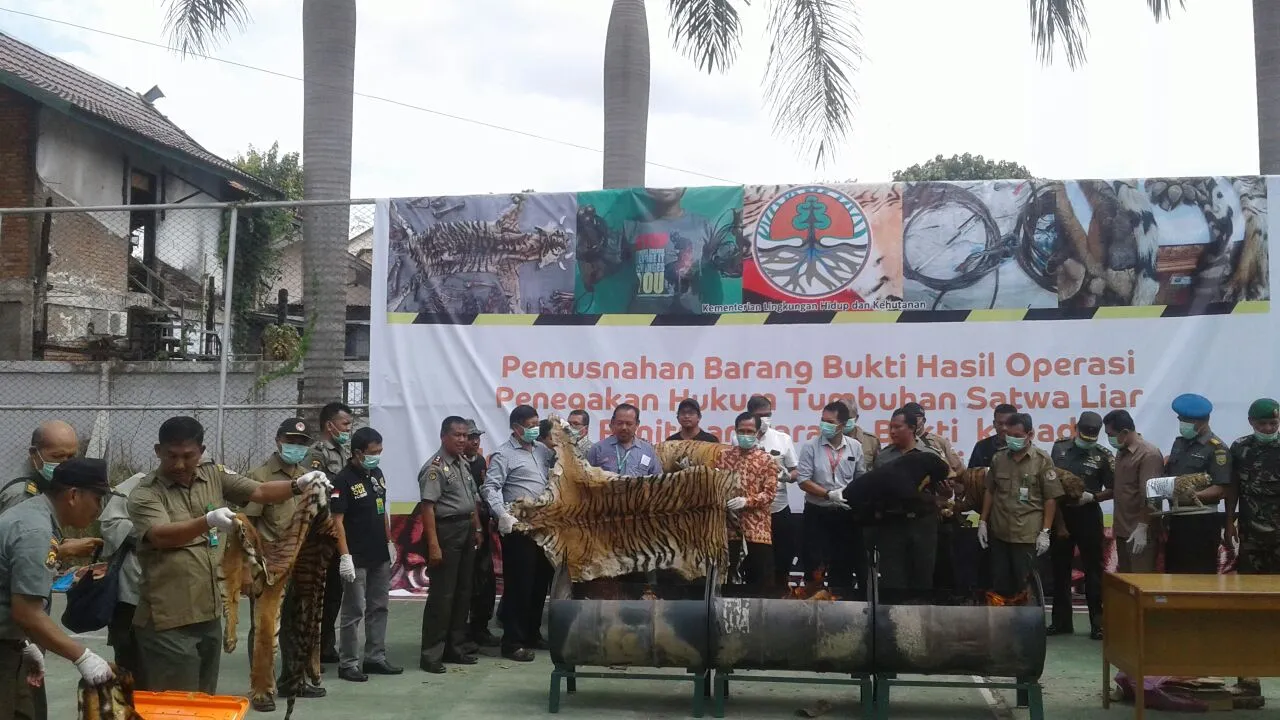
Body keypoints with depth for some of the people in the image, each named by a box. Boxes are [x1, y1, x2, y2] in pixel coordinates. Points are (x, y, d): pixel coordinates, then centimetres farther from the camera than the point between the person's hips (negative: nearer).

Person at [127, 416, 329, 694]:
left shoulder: (214, 476, 7)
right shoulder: (145, 494, -9)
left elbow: (260, 492, 2)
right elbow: (161, 536, -25)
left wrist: (298, 485, -17)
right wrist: (208, 521, -41)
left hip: (209, 614, 6)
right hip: (168, 622, -6)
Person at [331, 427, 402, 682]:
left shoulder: (377, 474, 9)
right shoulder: (344, 480, -14)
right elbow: (337, 520, -16)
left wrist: (389, 541, 17)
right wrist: (345, 556, -20)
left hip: (380, 555, 8)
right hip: (356, 558, -8)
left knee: (379, 608, 13)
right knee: (354, 611, -1)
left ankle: (375, 657, 22)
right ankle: (348, 663, 8)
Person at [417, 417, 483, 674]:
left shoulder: (463, 464, 13)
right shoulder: (435, 468, -14)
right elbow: (428, 506, -19)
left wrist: (477, 529, 15)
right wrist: (433, 545, -24)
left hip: (466, 531, 9)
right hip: (445, 530, -9)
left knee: (462, 593, 13)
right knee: (442, 595, -5)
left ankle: (455, 648, 23)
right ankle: (431, 654, 2)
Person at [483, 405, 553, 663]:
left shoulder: (542, 451, 15)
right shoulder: (504, 455, -6)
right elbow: (490, 488, -14)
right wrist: (504, 516, -25)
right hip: (519, 528, -7)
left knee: (541, 580, 13)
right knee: (519, 583, -4)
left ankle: (532, 632, 27)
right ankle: (513, 642, 4)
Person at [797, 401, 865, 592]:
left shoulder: (855, 447, 2)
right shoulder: (810, 447, -6)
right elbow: (803, 481, -10)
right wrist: (830, 494, -19)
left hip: (846, 514, 3)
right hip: (817, 513, -2)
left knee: (845, 563, 9)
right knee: (815, 566, 0)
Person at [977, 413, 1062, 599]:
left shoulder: (1042, 460, -5)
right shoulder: (998, 458, 7)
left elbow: (1051, 498, -5)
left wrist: (1045, 532, -10)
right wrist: (983, 522, 9)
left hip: (1027, 535, -4)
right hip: (999, 533, 4)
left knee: (1023, 586, 4)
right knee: (999, 584, 8)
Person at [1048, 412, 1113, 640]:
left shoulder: (1103, 455, -4)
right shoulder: (1059, 448, 1)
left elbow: (1113, 490, -1)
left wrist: (1092, 497, -19)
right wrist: (1058, 522, -5)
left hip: (1088, 516, -2)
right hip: (1061, 514, 2)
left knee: (1093, 569, 2)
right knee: (1060, 569, 8)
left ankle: (1098, 622, 8)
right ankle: (1062, 621, 17)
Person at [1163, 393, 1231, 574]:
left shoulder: (1217, 449, -9)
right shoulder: (1179, 443, 12)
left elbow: (1221, 489, -16)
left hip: (1202, 523, -7)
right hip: (1176, 519, 7)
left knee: (1201, 577, -2)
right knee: (1173, 573, 11)